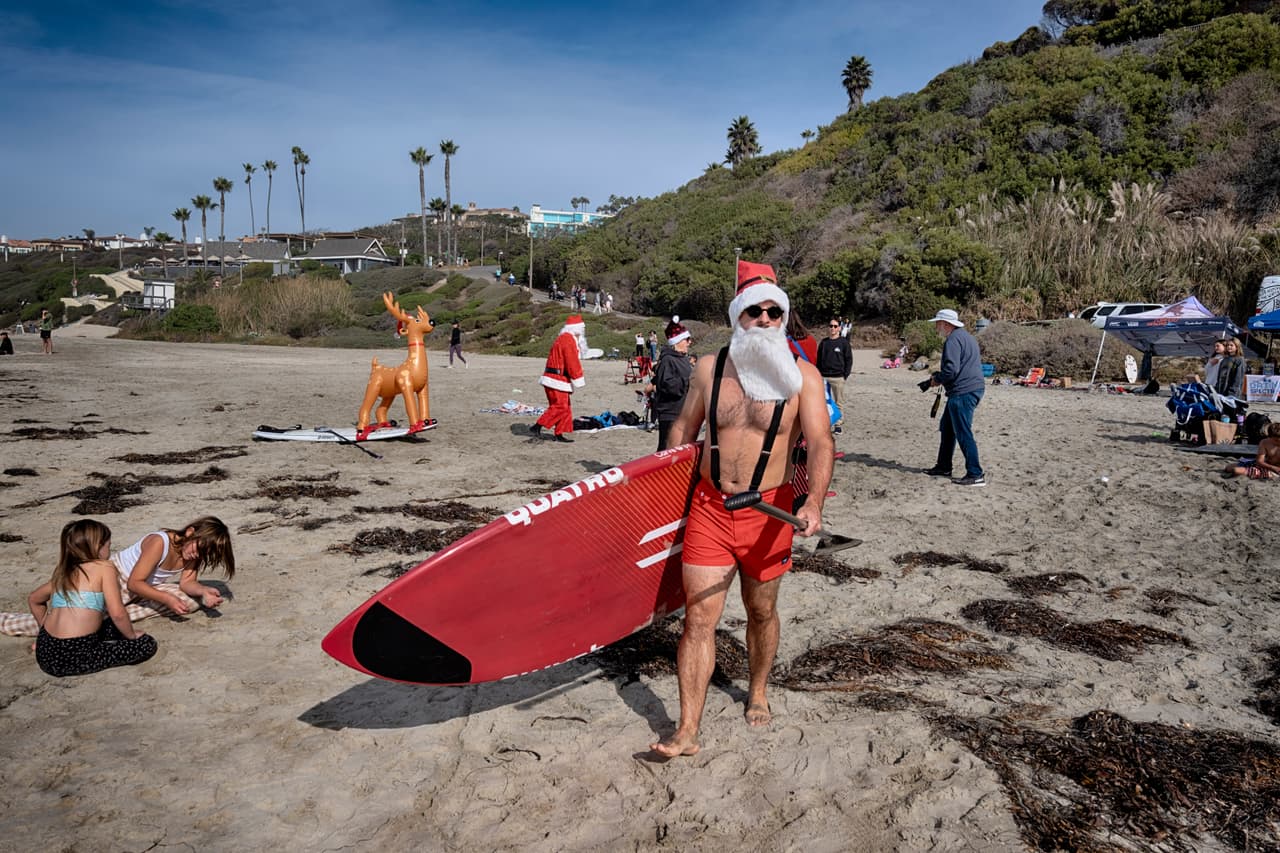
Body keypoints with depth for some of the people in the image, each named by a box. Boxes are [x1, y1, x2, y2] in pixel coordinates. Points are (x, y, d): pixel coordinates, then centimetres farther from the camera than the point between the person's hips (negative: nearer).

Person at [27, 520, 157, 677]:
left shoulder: (63, 571, 16)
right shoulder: (104, 567, -4)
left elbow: (33, 599, 32)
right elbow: (117, 614, -10)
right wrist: (132, 636, 5)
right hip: (74, 656, -8)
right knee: (148, 644, 4)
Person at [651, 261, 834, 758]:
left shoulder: (801, 376, -5)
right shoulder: (709, 369, 2)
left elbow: (821, 443, -15)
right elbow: (683, 431, 14)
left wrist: (813, 502, -31)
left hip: (767, 509, -1)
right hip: (709, 506, 1)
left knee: (761, 611, 15)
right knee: (698, 616, -3)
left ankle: (758, 692, 42)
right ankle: (687, 732, 3)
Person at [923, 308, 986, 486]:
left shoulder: (953, 340, -15)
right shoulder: (966, 337, 20)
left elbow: (951, 370, -24)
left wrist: (937, 380, -5)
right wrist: (939, 378, 18)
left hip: (962, 392, -11)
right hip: (973, 388, 11)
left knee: (963, 433, -8)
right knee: (947, 427, 20)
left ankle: (975, 475, -6)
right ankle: (943, 467, 28)